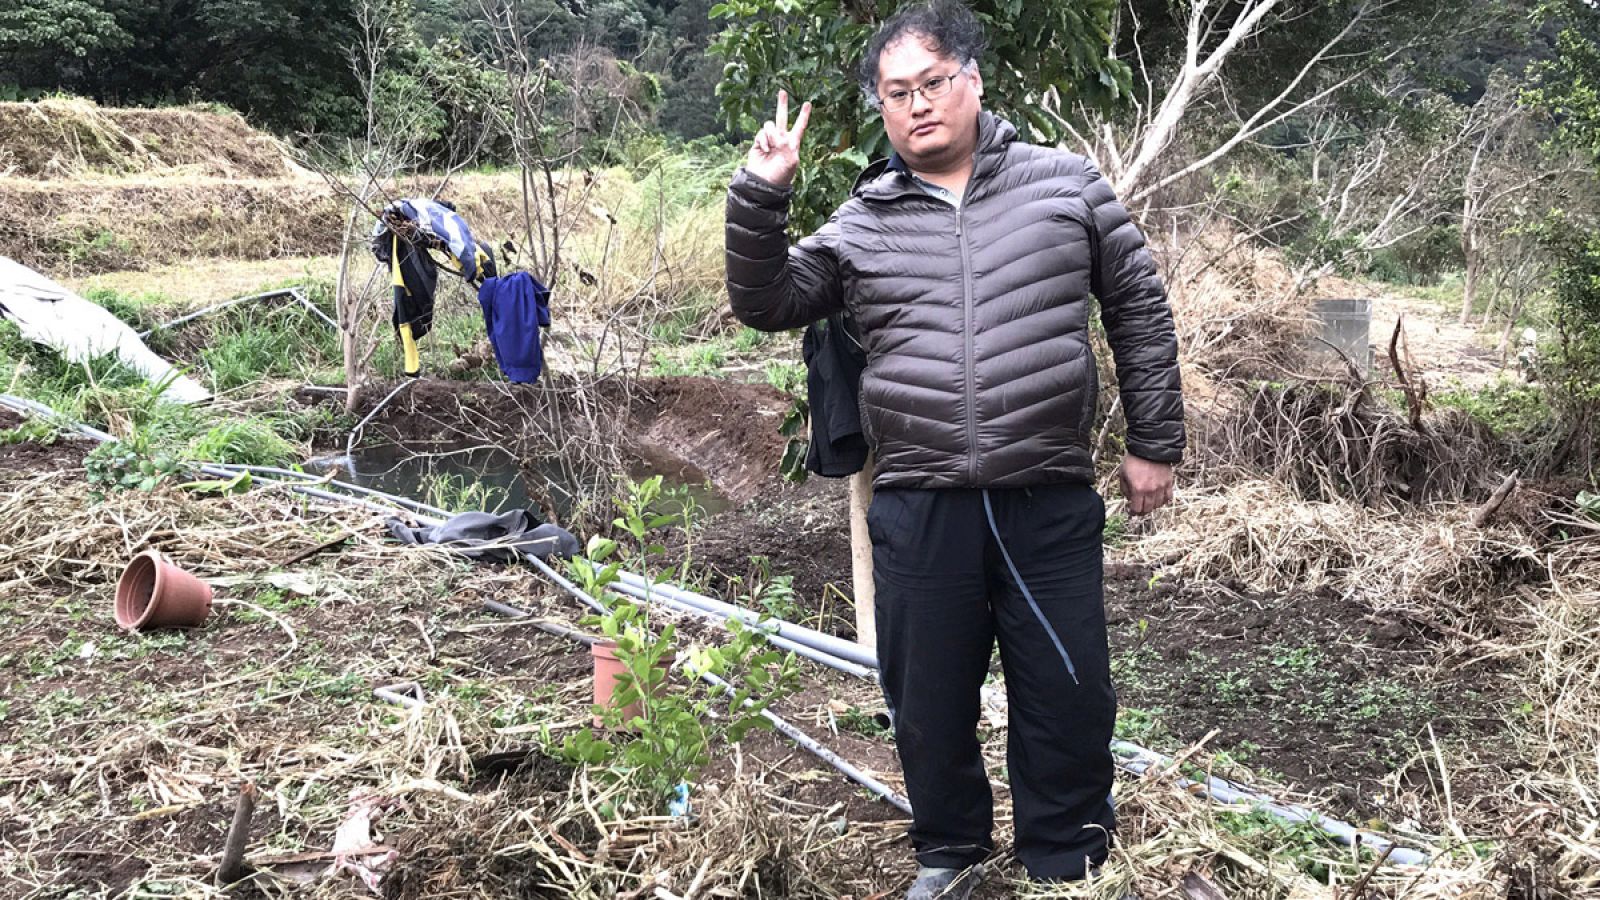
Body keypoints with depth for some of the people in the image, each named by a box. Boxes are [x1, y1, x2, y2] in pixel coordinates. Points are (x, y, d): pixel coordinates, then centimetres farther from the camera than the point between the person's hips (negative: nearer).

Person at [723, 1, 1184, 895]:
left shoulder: (1066, 184, 3)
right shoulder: (861, 226, 7)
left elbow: (1141, 308, 8)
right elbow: (767, 305, 7)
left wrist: (1154, 442, 7)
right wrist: (761, 196, -7)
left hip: (1051, 502, -1)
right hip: (918, 510, 2)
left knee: (1069, 698, 7)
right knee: (929, 699, 13)